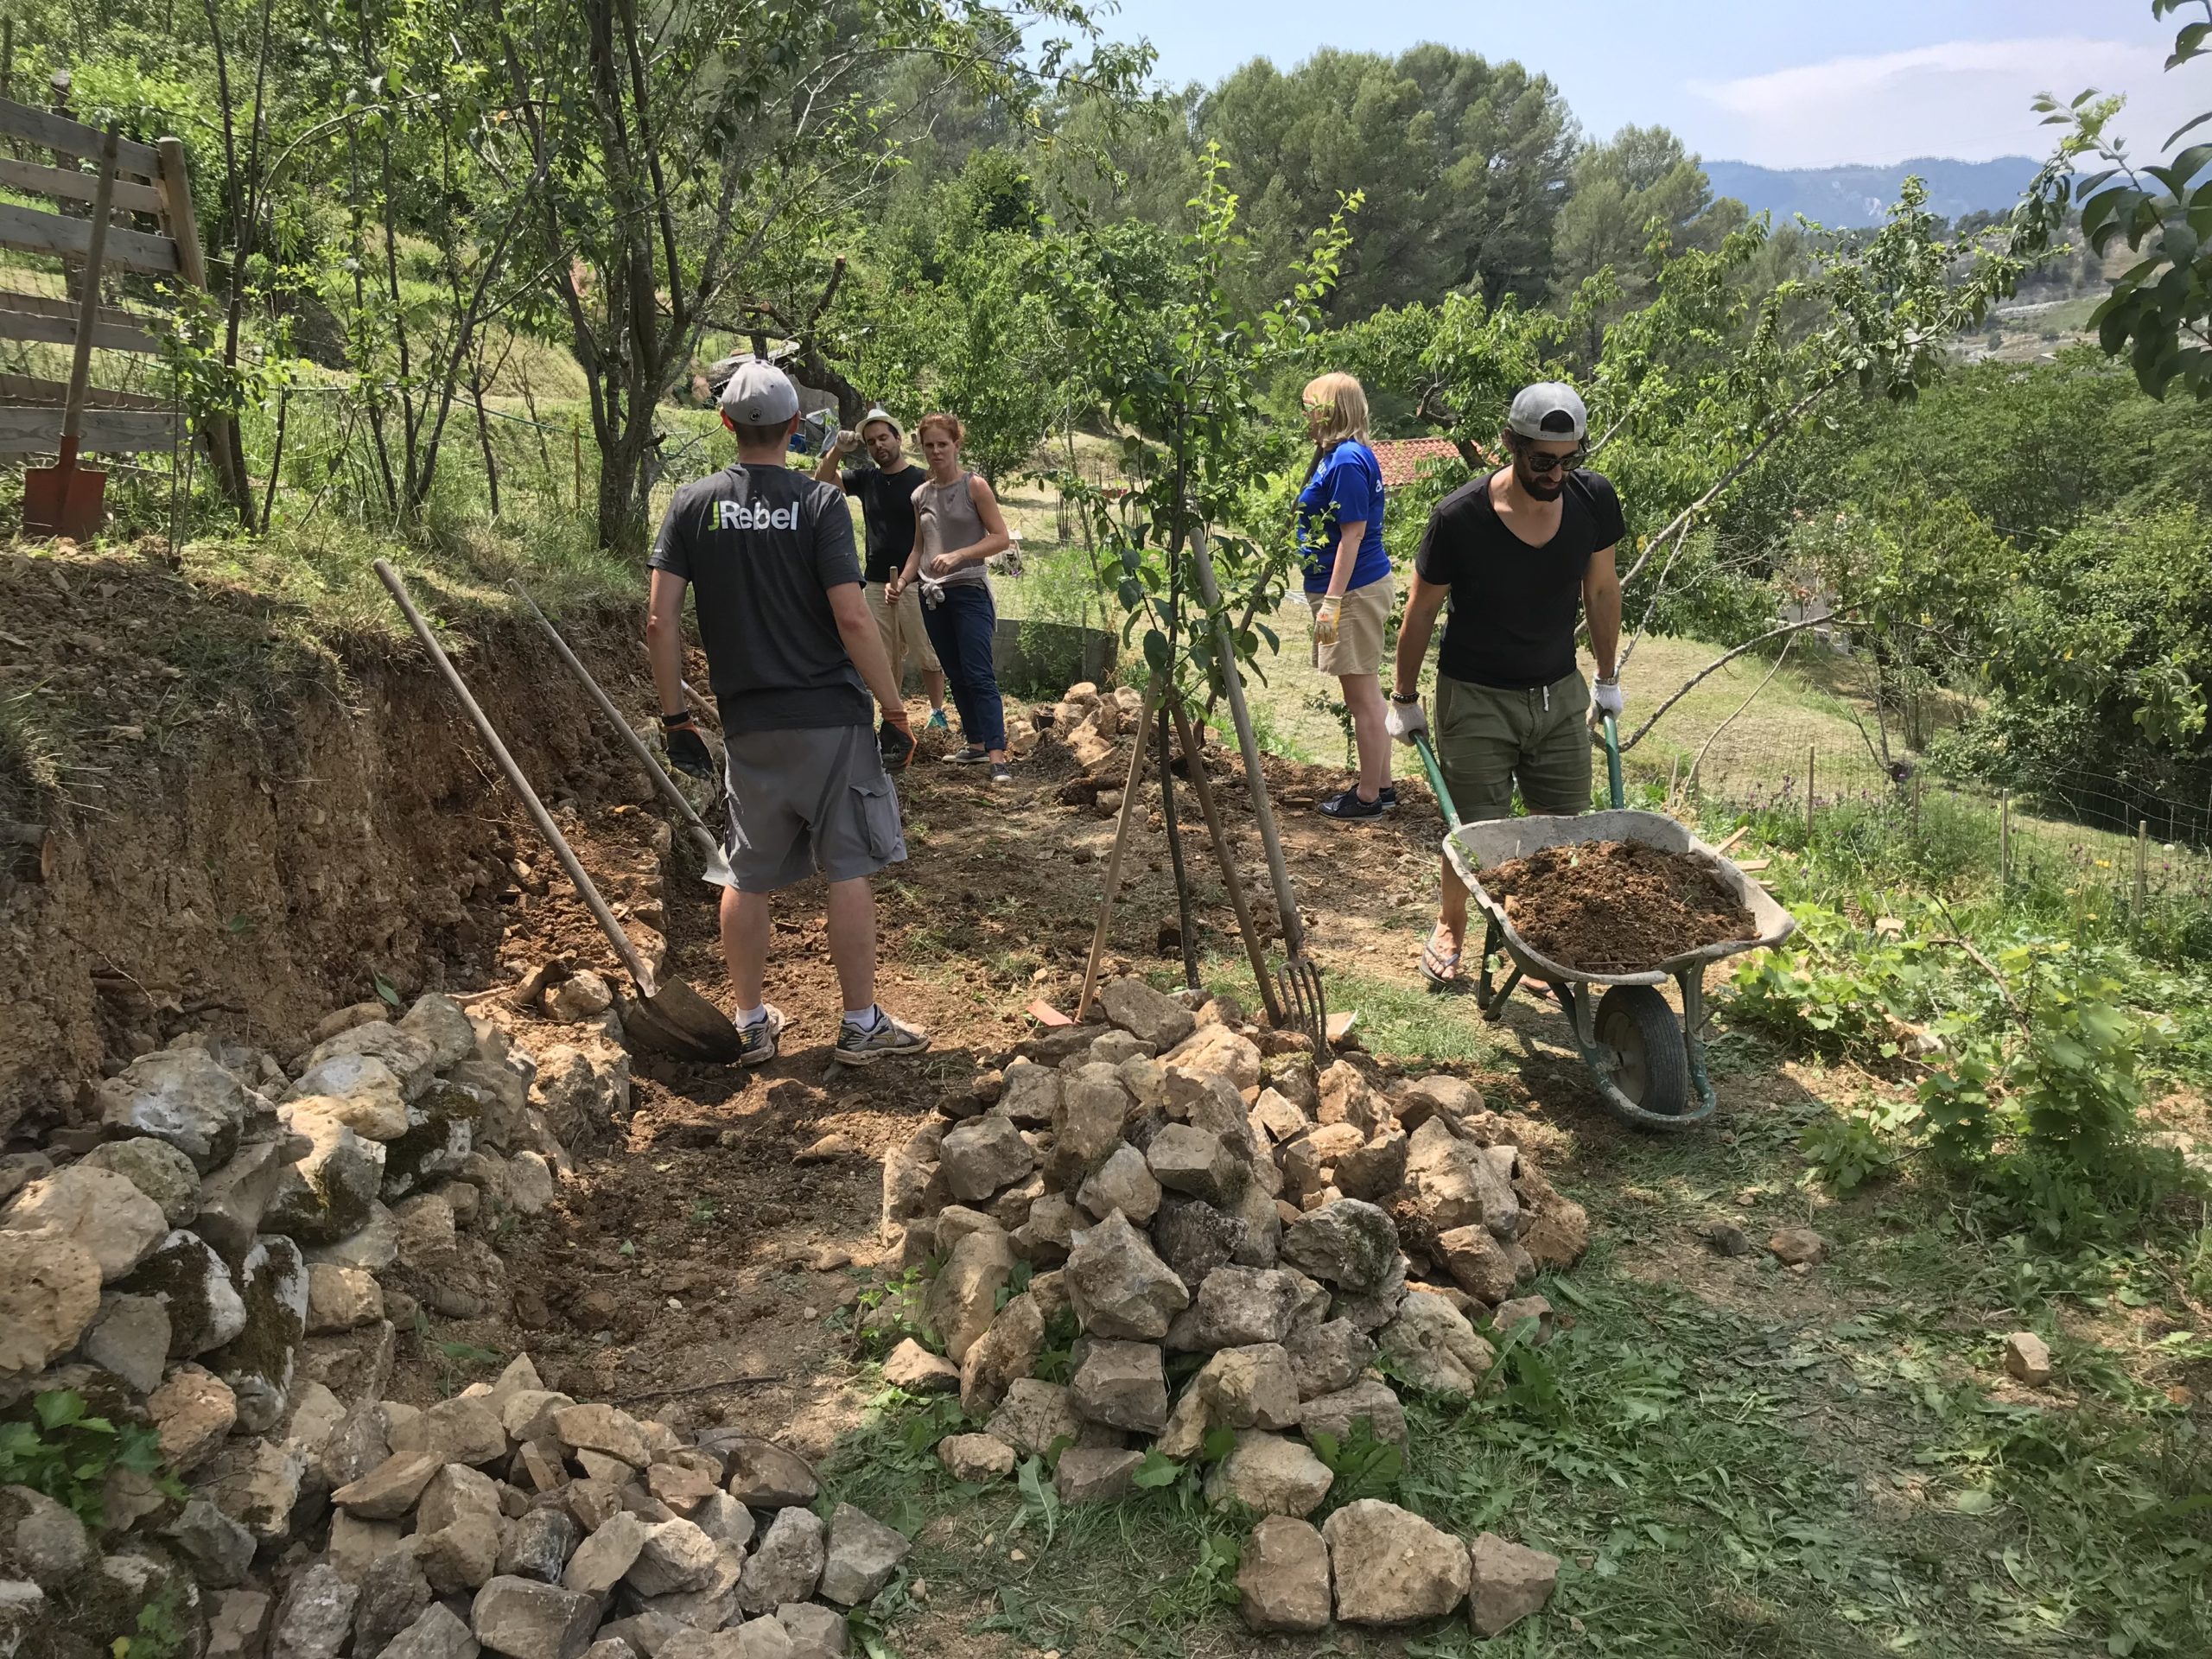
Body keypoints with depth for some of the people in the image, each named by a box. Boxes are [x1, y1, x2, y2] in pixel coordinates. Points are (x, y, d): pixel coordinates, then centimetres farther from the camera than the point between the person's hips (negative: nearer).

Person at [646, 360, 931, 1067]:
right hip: (830, 716, -3)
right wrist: (895, 708, -6)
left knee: (748, 876, 13)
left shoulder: (692, 504, 2)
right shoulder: (818, 503, -7)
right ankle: (861, 1024, 11)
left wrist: (675, 715, 6)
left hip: (746, 722, 3)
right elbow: (852, 618, -15)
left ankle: (752, 1024, 22)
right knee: (849, 869, 5)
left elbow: (660, 621, -3)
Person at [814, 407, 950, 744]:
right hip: (877, 583, 5)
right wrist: (837, 450, -13)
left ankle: (937, 711, 10)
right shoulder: (865, 479, 11)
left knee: (927, 653, 0)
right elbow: (823, 480, 6)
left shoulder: (922, 480, -4)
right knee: (886, 657, 9)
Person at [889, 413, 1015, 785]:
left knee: (978, 675, -14)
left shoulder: (974, 486, -4)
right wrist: (902, 582, 2)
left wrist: (957, 555, -19)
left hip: (969, 591, -6)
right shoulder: (920, 495, 11)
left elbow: (1001, 537, -7)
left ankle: (998, 757, -19)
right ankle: (976, 744, 21)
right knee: (955, 675, 11)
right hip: (933, 595, 6)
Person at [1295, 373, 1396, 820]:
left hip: (1355, 592, -10)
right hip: (1363, 588, 10)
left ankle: (1368, 798, 8)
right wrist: (1330, 598, 20)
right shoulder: (1343, 455, 13)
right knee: (1367, 693, 16)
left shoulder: (1347, 461, -17)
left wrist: (1331, 602, -22)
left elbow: (1352, 535, -21)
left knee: (1362, 696, -1)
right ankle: (1380, 785, 26)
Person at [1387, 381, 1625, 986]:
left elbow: (1601, 589, 7)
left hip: (1560, 692, 4)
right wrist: (1405, 700, 0)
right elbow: (1421, 611, -8)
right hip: (1475, 698, -4)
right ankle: (1450, 929, 28)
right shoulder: (1459, 517, -22)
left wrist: (1608, 677, 15)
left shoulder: (1594, 499, -11)